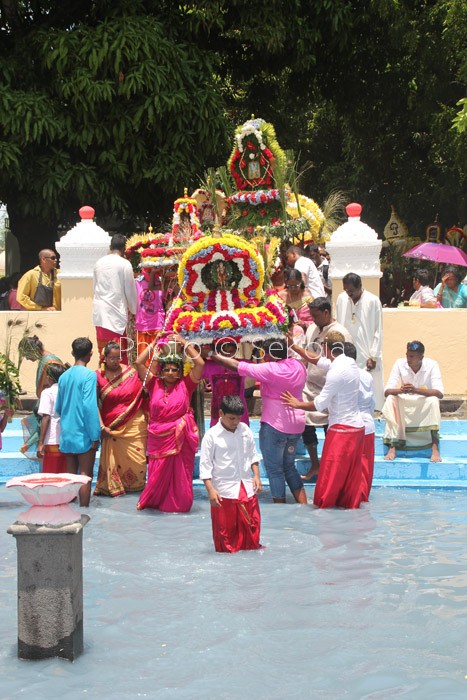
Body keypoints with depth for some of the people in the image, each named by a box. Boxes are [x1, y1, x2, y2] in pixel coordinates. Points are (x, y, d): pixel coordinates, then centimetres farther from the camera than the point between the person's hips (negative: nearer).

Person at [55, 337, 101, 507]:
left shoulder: (64, 376, 8)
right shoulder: (89, 375, -11)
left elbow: (58, 407, 15)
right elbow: (89, 406, -18)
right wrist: (95, 435, -15)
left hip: (67, 434, 6)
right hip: (83, 434, -6)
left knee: (70, 474, 13)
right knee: (85, 475, 0)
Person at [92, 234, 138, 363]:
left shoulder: (99, 263, 9)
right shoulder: (124, 264, -7)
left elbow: (95, 286, 16)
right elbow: (130, 290, -2)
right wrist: (133, 309, 14)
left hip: (99, 312, 6)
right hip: (116, 311, -6)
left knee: (103, 350, 11)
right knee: (119, 352, -4)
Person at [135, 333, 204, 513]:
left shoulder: (185, 385, 0)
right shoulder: (154, 384, 3)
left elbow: (200, 363, -8)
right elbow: (139, 363, -2)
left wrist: (184, 343, -3)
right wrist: (154, 344, 1)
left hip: (180, 438, -1)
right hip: (158, 437, 1)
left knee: (180, 472, 5)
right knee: (158, 472, 5)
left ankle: (179, 503, 18)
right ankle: (153, 501, 23)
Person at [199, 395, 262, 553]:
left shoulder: (245, 430, 2)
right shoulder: (211, 436, -12)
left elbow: (253, 455, 13)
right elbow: (205, 465, -12)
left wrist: (256, 476, 4)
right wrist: (210, 490, -17)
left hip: (247, 487, 4)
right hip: (224, 490, -4)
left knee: (252, 521, 12)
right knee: (225, 525, 5)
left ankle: (251, 547, 32)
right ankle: (227, 550, 23)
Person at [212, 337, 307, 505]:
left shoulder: (270, 369, -18)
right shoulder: (298, 365, 1)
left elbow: (237, 366, -14)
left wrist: (213, 355, -6)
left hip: (274, 425, -8)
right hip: (296, 424, 8)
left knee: (274, 469, 5)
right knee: (289, 467, 20)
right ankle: (303, 505, 18)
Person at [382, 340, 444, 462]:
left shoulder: (431, 365, -17)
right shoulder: (400, 363, -13)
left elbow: (440, 393, -27)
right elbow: (387, 391, -17)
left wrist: (416, 390, -42)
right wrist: (400, 391, -41)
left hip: (425, 407, -2)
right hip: (404, 404, 2)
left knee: (433, 400, -33)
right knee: (390, 400, -28)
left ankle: (435, 448, -34)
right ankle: (392, 447, -29)